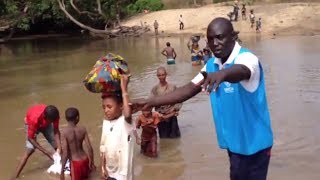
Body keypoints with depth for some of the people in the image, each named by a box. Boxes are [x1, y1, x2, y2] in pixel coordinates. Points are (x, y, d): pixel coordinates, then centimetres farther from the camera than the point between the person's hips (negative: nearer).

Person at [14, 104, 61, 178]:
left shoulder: (53, 115, -34)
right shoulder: (34, 119, -44)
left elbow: (56, 131, -20)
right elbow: (30, 138, -34)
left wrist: (59, 147, -33)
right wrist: (47, 153, -35)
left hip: (46, 124, 4)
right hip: (31, 124, -4)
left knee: (57, 147, -1)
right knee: (29, 150, -17)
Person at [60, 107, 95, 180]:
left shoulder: (65, 132, -17)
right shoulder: (83, 129, -7)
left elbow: (65, 154, -18)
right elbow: (90, 148, -6)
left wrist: (62, 171, -9)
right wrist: (91, 162, 9)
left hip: (75, 162, -5)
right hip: (85, 160, 5)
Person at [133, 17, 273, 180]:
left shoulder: (247, 58, -19)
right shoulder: (211, 64, 3)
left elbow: (239, 72, -42)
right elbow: (189, 89, 2)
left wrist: (221, 74, -66)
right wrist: (151, 102, -4)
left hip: (254, 142, -6)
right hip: (233, 141, 7)